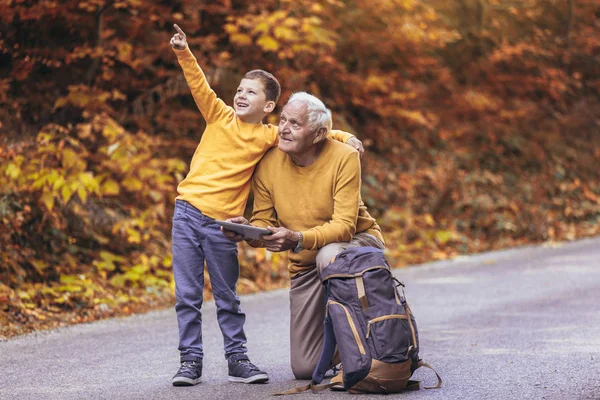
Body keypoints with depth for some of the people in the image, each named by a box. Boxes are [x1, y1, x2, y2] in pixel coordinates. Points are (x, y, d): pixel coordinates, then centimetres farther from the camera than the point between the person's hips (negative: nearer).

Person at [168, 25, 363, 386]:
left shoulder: (270, 136, 4)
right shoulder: (220, 116, 4)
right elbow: (199, 85, -6)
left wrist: (343, 136, -7)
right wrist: (184, 53, -19)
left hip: (223, 223, 0)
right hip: (188, 213, 0)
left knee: (227, 298, 9)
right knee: (187, 295, 2)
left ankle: (237, 358, 18)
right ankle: (190, 360, 8)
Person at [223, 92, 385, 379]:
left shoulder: (344, 158, -21)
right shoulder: (268, 164, -9)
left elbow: (344, 226, -28)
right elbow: (264, 223, -4)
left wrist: (297, 239, -43)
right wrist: (247, 230, -29)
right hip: (304, 265, 4)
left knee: (329, 256, -42)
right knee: (304, 368, -3)